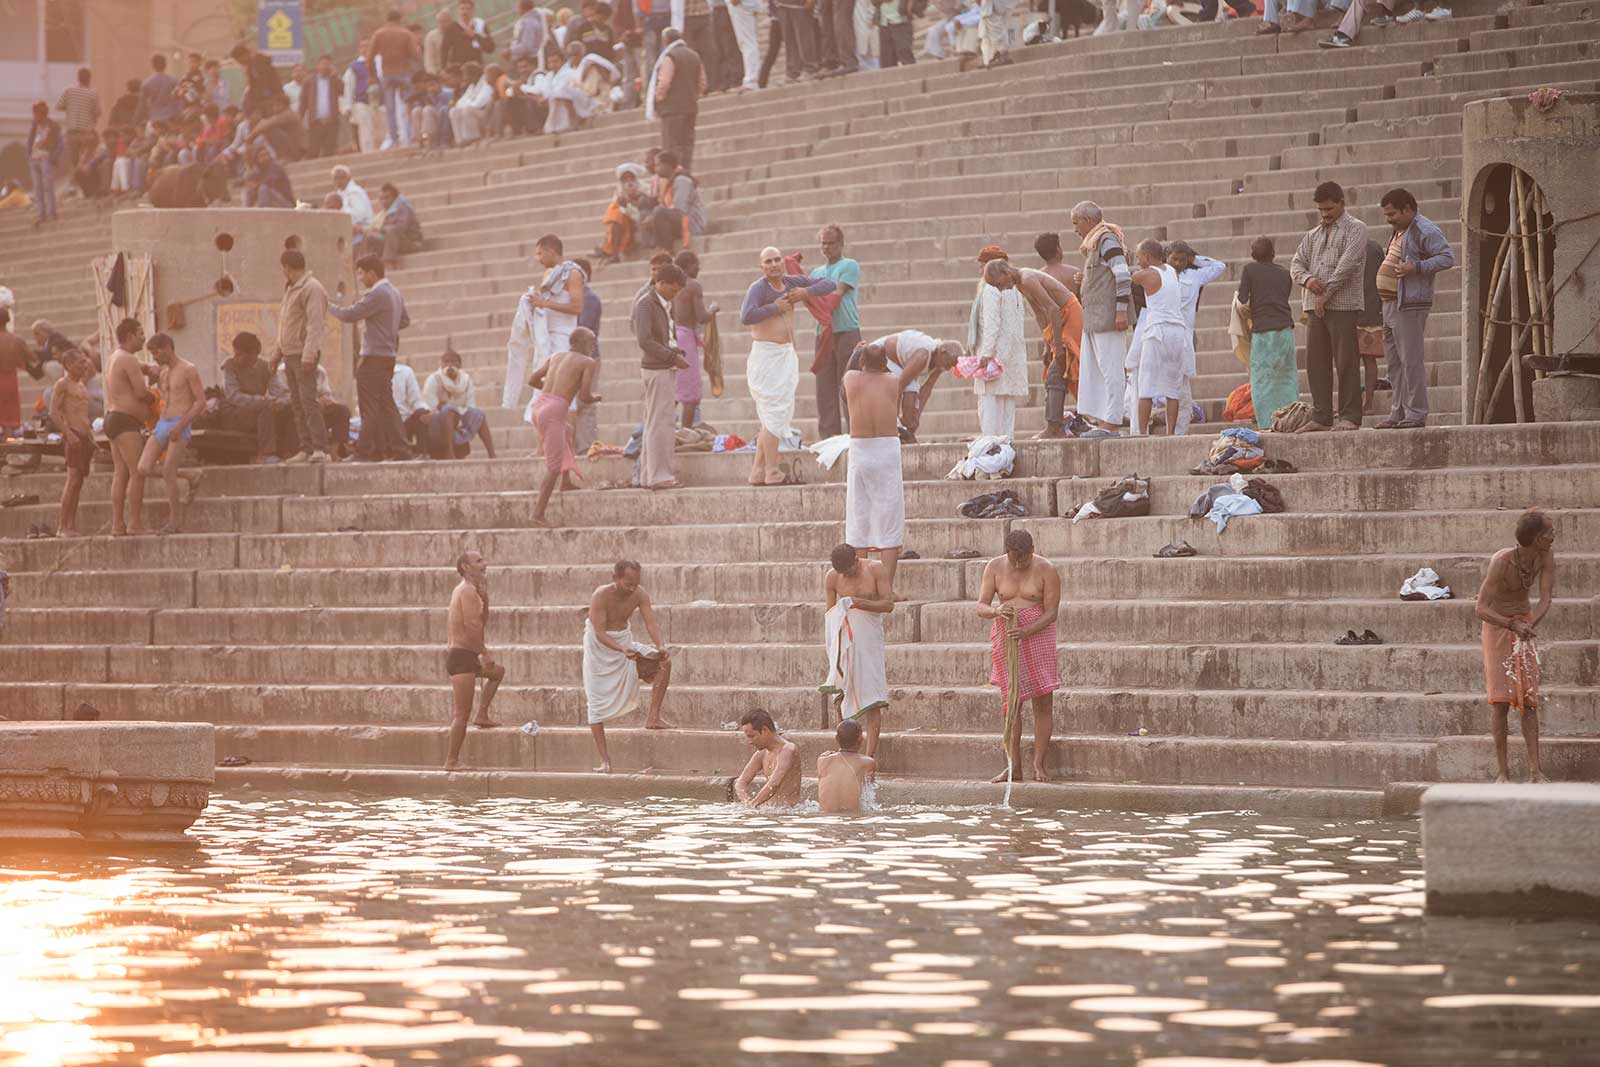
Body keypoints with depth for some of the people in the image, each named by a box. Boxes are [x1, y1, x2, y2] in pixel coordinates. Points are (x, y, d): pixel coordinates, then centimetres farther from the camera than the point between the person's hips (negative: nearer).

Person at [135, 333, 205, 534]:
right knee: (143, 469, -7)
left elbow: (201, 402, -10)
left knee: (168, 472, -15)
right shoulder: (163, 372, 18)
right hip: (161, 425, 7)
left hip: (180, 426, -7)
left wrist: (180, 426, -19)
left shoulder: (188, 370, -5)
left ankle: (175, 520, -5)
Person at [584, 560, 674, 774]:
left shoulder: (639, 595, -12)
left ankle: (653, 717, -9)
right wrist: (622, 650, -44)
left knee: (663, 662, -15)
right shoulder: (601, 596, -26)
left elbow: (650, 623, -16)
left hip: (625, 644, 5)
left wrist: (659, 646, -36)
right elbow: (599, 632, -29)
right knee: (597, 703, -6)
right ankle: (604, 758, 0)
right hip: (599, 646, -5)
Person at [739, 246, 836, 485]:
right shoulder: (758, 287, -14)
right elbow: (746, 317, -31)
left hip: (786, 356, 8)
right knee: (775, 414, -11)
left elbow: (829, 284, 13)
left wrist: (806, 292, -5)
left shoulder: (792, 282, 7)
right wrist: (775, 308, -20)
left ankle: (758, 472, 16)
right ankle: (772, 473, -10)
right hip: (766, 356, -8)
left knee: (776, 415, 11)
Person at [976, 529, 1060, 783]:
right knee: (1011, 702, 4)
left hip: (1037, 636, -2)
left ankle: (1039, 765, 1)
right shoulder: (995, 568, -2)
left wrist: (1027, 632, -25)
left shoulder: (1046, 571, -9)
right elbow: (981, 607, -3)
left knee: (1042, 703, -4)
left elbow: (1051, 612, -10)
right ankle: (1013, 765, 8)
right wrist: (996, 611, -27)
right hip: (1005, 638, 2)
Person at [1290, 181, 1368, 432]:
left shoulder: (1355, 229, 1)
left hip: (1344, 305, -6)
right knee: (1316, 362, 4)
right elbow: (1296, 263, 15)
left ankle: (1350, 417, -5)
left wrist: (1326, 294, -14)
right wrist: (1306, 279, -8)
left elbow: (1347, 264, -11)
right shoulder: (1313, 235, 21)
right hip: (1315, 307, 6)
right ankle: (1321, 417, 8)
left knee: (1345, 362, -7)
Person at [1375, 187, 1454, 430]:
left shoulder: (1424, 231, -11)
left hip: (1410, 305, -10)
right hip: (1391, 304, 10)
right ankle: (1398, 413, 15)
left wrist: (1415, 268, -24)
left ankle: (1416, 414, -10)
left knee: (1411, 360, -11)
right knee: (1395, 363, 11)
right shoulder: (1399, 231, 20)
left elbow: (1447, 257, -18)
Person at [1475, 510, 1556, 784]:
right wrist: (1514, 626, -49)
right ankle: (1503, 771, -8)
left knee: (1529, 699, -5)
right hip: (1497, 626, -4)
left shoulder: (1547, 553, -17)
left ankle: (1535, 770, -9)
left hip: (1524, 622, 4)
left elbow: (1547, 597, -18)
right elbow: (1481, 610, -33)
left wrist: (1532, 625, -37)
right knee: (1502, 699, -13)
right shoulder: (1501, 562, -31)